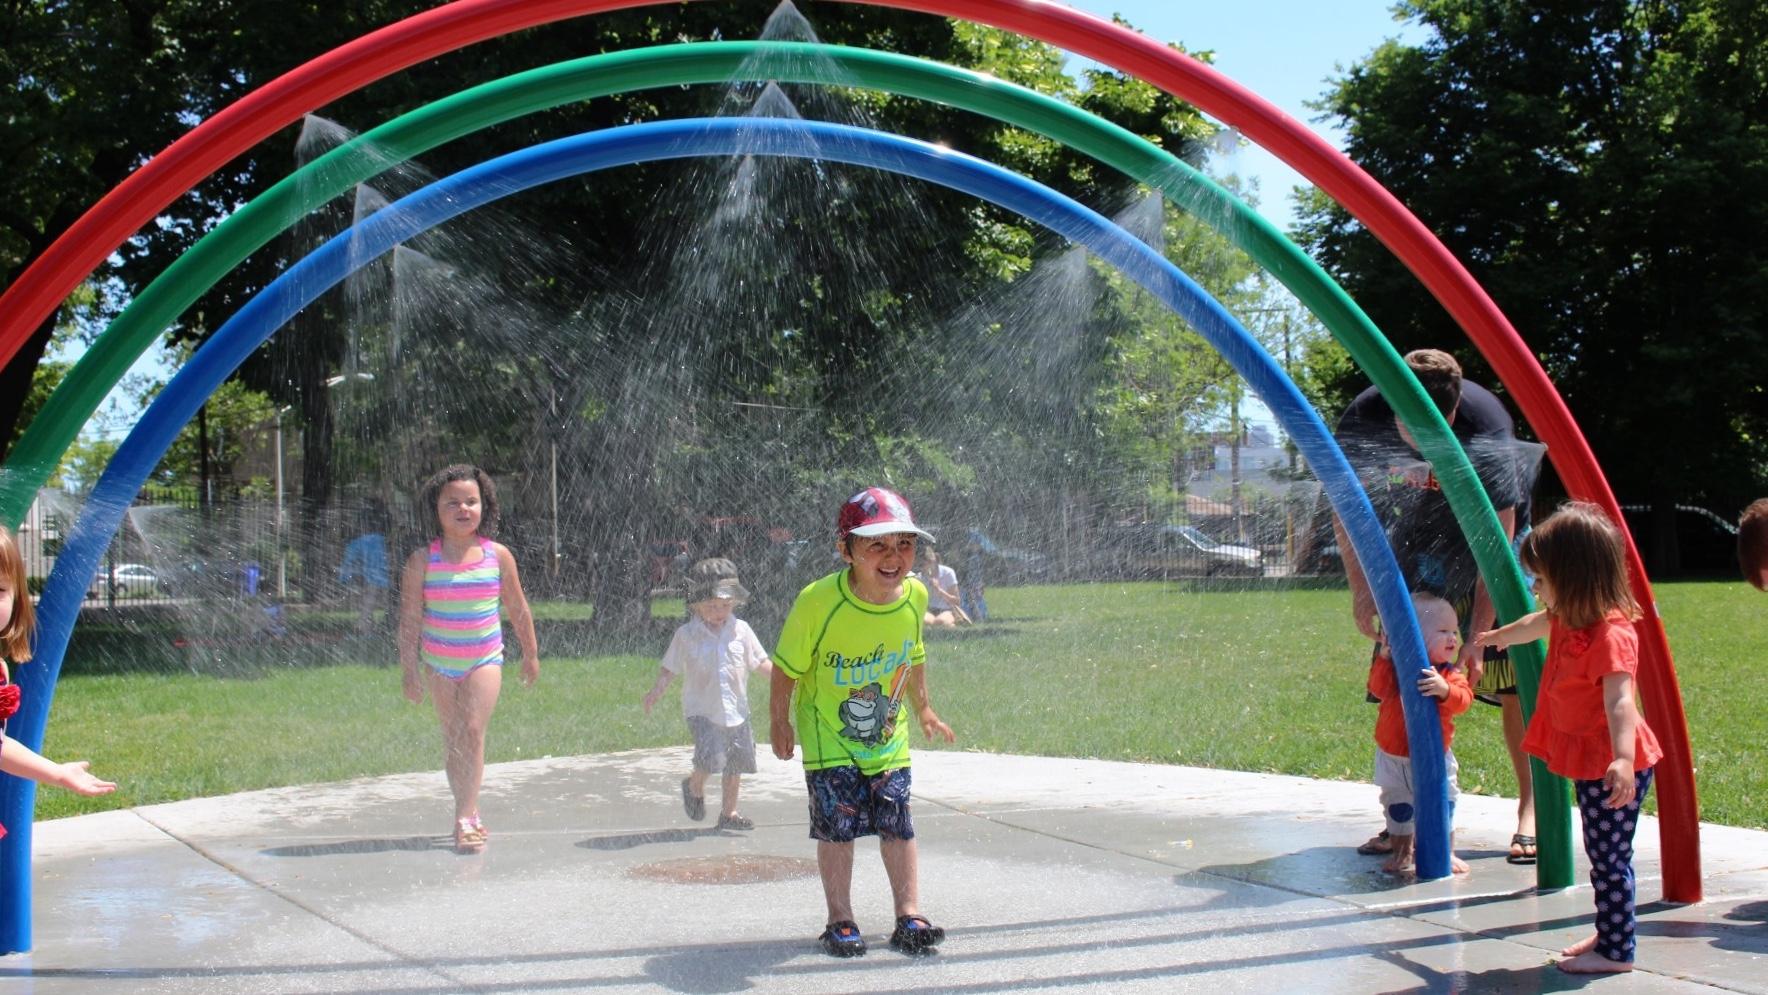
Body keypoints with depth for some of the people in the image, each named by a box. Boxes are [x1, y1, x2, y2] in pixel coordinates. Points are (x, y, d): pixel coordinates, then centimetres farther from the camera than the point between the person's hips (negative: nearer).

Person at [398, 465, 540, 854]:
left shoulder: (498, 556, -5)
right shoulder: (423, 561, -8)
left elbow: (518, 609, 7)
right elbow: (409, 619, -6)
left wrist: (530, 654, 13)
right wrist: (410, 671, -9)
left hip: (484, 660, -1)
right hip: (439, 662, 1)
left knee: (473, 731, -17)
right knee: (452, 740, 10)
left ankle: (465, 818, -18)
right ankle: (468, 814, 21)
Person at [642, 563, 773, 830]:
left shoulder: (741, 630, 2)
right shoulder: (686, 634, -4)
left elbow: (760, 661, 9)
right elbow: (669, 668, 1)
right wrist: (657, 690, -14)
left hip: (735, 710, 4)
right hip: (701, 710, -4)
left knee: (737, 762, 9)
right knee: (711, 757, -20)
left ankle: (729, 812, 28)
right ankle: (694, 787, 14)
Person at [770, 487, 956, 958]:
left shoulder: (914, 596, -11)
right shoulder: (817, 601, -26)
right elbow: (787, 668, -11)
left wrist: (923, 710, 20)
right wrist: (780, 724, -3)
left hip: (888, 735, 3)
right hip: (829, 737, -3)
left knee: (897, 826, 3)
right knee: (838, 826, -3)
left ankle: (909, 918, 13)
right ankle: (840, 922, 11)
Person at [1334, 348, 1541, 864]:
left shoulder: (1488, 430, -33)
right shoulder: (1364, 419, -25)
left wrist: (1477, 636, -31)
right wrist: (1360, 586, -18)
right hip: (1413, 549, 3)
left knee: (1511, 678, -11)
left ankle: (1531, 807, 0)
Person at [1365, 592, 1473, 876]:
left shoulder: (1450, 673, -10)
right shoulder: (1398, 665, -10)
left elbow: (1463, 699, -24)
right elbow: (1379, 688, -20)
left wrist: (1444, 689, -44)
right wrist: (1385, 657, -29)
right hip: (1394, 756, 0)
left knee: (1443, 804, 6)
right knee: (1397, 805, 14)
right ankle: (1401, 851, 31)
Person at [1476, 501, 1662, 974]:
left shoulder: (1610, 634, -26)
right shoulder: (1569, 619, 5)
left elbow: (1620, 700, -37)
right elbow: (1536, 624, 29)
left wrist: (1622, 759, -50)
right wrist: (1496, 637, 49)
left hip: (1612, 767, -10)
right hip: (1589, 762, 10)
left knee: (1609, 858, -5)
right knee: (1603, 856, 18)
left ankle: (1617, 952, 3)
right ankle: (1610, 934, 30)